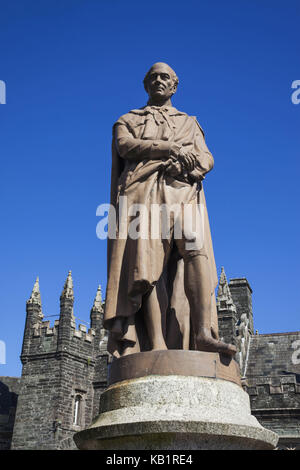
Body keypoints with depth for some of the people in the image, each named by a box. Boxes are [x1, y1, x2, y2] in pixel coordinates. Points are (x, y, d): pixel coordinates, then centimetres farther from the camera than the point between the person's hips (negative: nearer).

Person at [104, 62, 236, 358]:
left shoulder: (190, 123, 31)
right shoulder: (128, 120, 27)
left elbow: (207, 159, 15)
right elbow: (125, 145, 4)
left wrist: (185, 163, -8)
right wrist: (169, 148, -7)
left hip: (183, 193, 1)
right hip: (143, 195, -1)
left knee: (196, 247, -26)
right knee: (148, 264, -17)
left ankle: (203, 333, -35)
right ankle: (156, 347, -24)